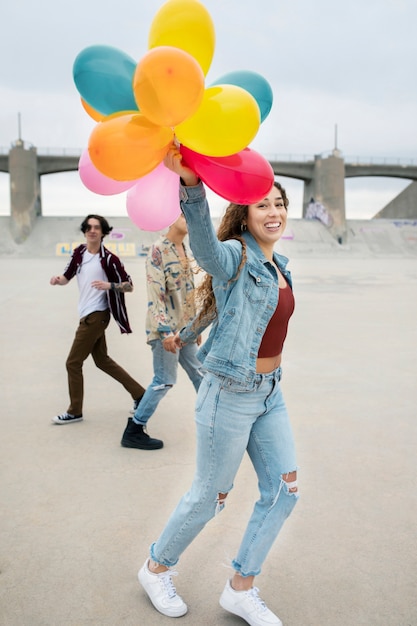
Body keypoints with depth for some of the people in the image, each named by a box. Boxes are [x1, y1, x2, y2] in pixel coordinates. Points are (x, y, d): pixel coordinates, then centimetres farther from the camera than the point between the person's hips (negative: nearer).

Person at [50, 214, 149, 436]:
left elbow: (129, 286, -10)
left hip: (96, 316, -8)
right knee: (102, 360, 17)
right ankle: (139, 394, 27)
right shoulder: (79, 252, 6)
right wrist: (57, 279, -10)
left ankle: (75, 411, 14)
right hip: (88, 315, 8)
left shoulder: (109, 259, -14)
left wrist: (109, 286, -27)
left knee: (73, 362, -2)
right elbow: (67, 277, 13)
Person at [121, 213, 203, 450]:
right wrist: (166, 331, -22)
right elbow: (155, 293, -18)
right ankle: (133, 431, 8)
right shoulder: (159, 249, -12)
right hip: (166, 328, -8)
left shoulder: (187, 251, 14)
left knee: (199, 373, 14)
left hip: (185, 328, 8)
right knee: (164, 381, -4)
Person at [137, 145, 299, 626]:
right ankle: (156, 569, 35)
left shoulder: (280, 267, 9)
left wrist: (188, 334, 31)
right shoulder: (233, 257, -15)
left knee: (283, 490, 10)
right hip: (230, 395, -8)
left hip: (270, 392, 8)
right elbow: (205, 243, -40)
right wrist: (190, 183, -59)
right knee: (209, 497, 7)